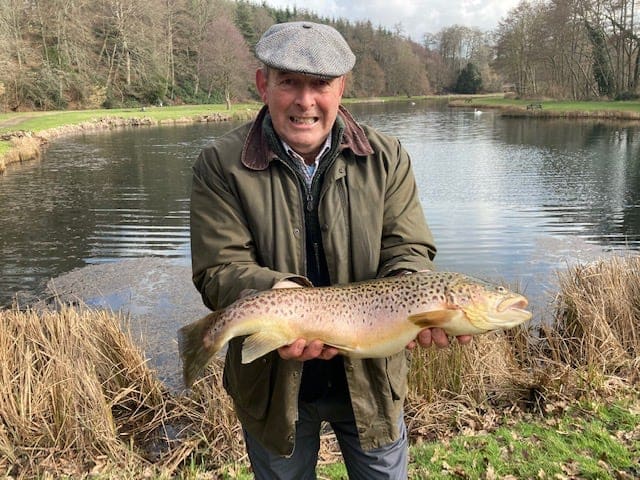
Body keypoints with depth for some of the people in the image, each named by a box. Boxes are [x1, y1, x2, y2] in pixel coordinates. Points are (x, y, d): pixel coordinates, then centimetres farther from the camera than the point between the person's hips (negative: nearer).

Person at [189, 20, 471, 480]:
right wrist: (281, 292, -35)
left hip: (370, 379, 1)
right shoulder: (221, 165, -11)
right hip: (273, 385, 0)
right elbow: (219, 269, -15)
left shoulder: (387, 158, -5)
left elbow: (407, 252, -7)